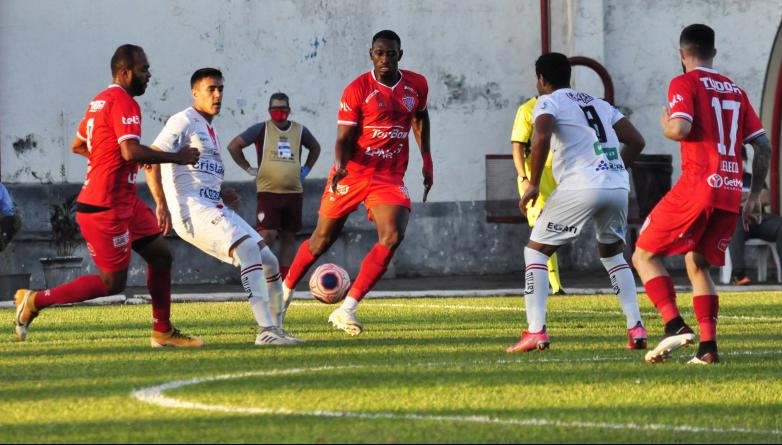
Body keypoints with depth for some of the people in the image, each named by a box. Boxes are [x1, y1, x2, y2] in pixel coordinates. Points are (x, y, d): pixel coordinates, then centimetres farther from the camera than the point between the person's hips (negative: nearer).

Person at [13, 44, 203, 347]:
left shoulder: (100, 101, 15)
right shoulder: (124, 103, -16)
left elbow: (78, 146, 26)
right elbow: (131, 151, -27)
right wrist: (176, 158, -18)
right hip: (106, 207, -10)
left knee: (160, 255, 11)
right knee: (112, 283, -4)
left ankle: (163, 332, 17)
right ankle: (35, 300, 3)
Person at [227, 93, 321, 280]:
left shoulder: (300, 131, 9)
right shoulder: (261, 130, -1)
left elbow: (315, 148, 28)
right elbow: (233, 146, 2)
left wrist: (305, 170, 16)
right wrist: (249, 169, 1)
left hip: (294, 192, 4)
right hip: (268, 192, -4)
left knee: (289, 237, 7)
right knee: (267, 235, -16)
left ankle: (285, 279, 12)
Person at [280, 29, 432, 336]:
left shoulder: (417, 85, 2)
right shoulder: (357, 90, -11)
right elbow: (343, 139, -11)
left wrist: (426, 160, 19)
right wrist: (341, 166, -31)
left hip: (390, 177, 2)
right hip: (352, 173, -2)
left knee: (393, 236, -21)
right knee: (323, 239, 8)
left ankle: (347, 310, -20)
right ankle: (286, 290, 34)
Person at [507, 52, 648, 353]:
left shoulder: (548, 102, 6)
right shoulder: (599, 104, 26)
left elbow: (542, 137, -15)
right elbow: (636, 141, 22)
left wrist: (533, 184, -9)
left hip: (581, 187, -6)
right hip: (618, 186, 6)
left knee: (536, 250, 7)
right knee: (612, 253, 27)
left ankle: (536, 331, -6)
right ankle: (636, 329, 15)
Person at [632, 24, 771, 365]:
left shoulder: (684, 84, 0)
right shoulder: (735, 91, 19)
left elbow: (680, 128, -17)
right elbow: (763, 146, 15)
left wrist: (665, 125, 6)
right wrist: (755, 195, 21)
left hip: (697, 186, -6)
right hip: (731, 193, 6)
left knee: (645, 255, 4)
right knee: (697, 265, 19)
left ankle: (675, 326, -15)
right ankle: (708, 346, 4)